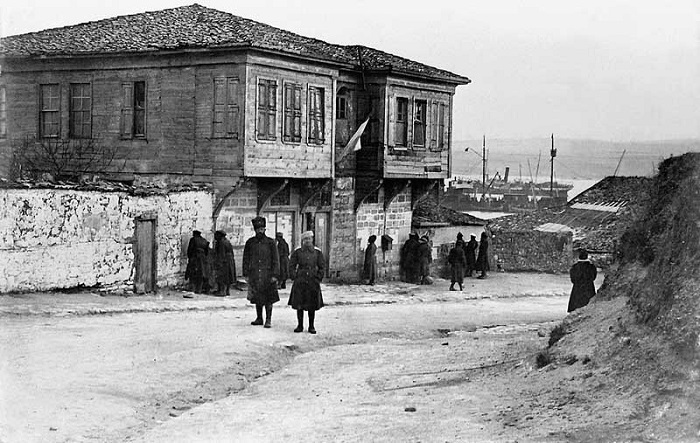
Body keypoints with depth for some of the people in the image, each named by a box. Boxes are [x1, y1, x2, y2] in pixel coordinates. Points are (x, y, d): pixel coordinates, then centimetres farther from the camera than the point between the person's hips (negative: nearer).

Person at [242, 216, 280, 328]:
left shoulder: (270, 242, -1)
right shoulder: (250, 243, 5)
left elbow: (276, 260, -2)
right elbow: (246, 259, 9)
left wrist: (275, 275, -8)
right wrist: (246, 274, 3)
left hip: (267, 275, -2)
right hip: (254, 275, 2)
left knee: (268, 299, 0)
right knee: (257, 298, 10)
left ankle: (268, 320, 6)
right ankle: (259, 318, 21)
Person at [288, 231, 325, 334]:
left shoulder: (317, 252, 4)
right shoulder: (297, 252, 2)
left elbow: (322, 267, 8)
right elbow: (291, 266, 6)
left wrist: (318, 278, -2)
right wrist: (294, 277, -4)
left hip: (313, 282, 0)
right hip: (300, 282, 0)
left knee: (312, 306, 3)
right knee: (299, 305, 2)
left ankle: (311, 326, 12)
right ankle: (300, 325, 13)